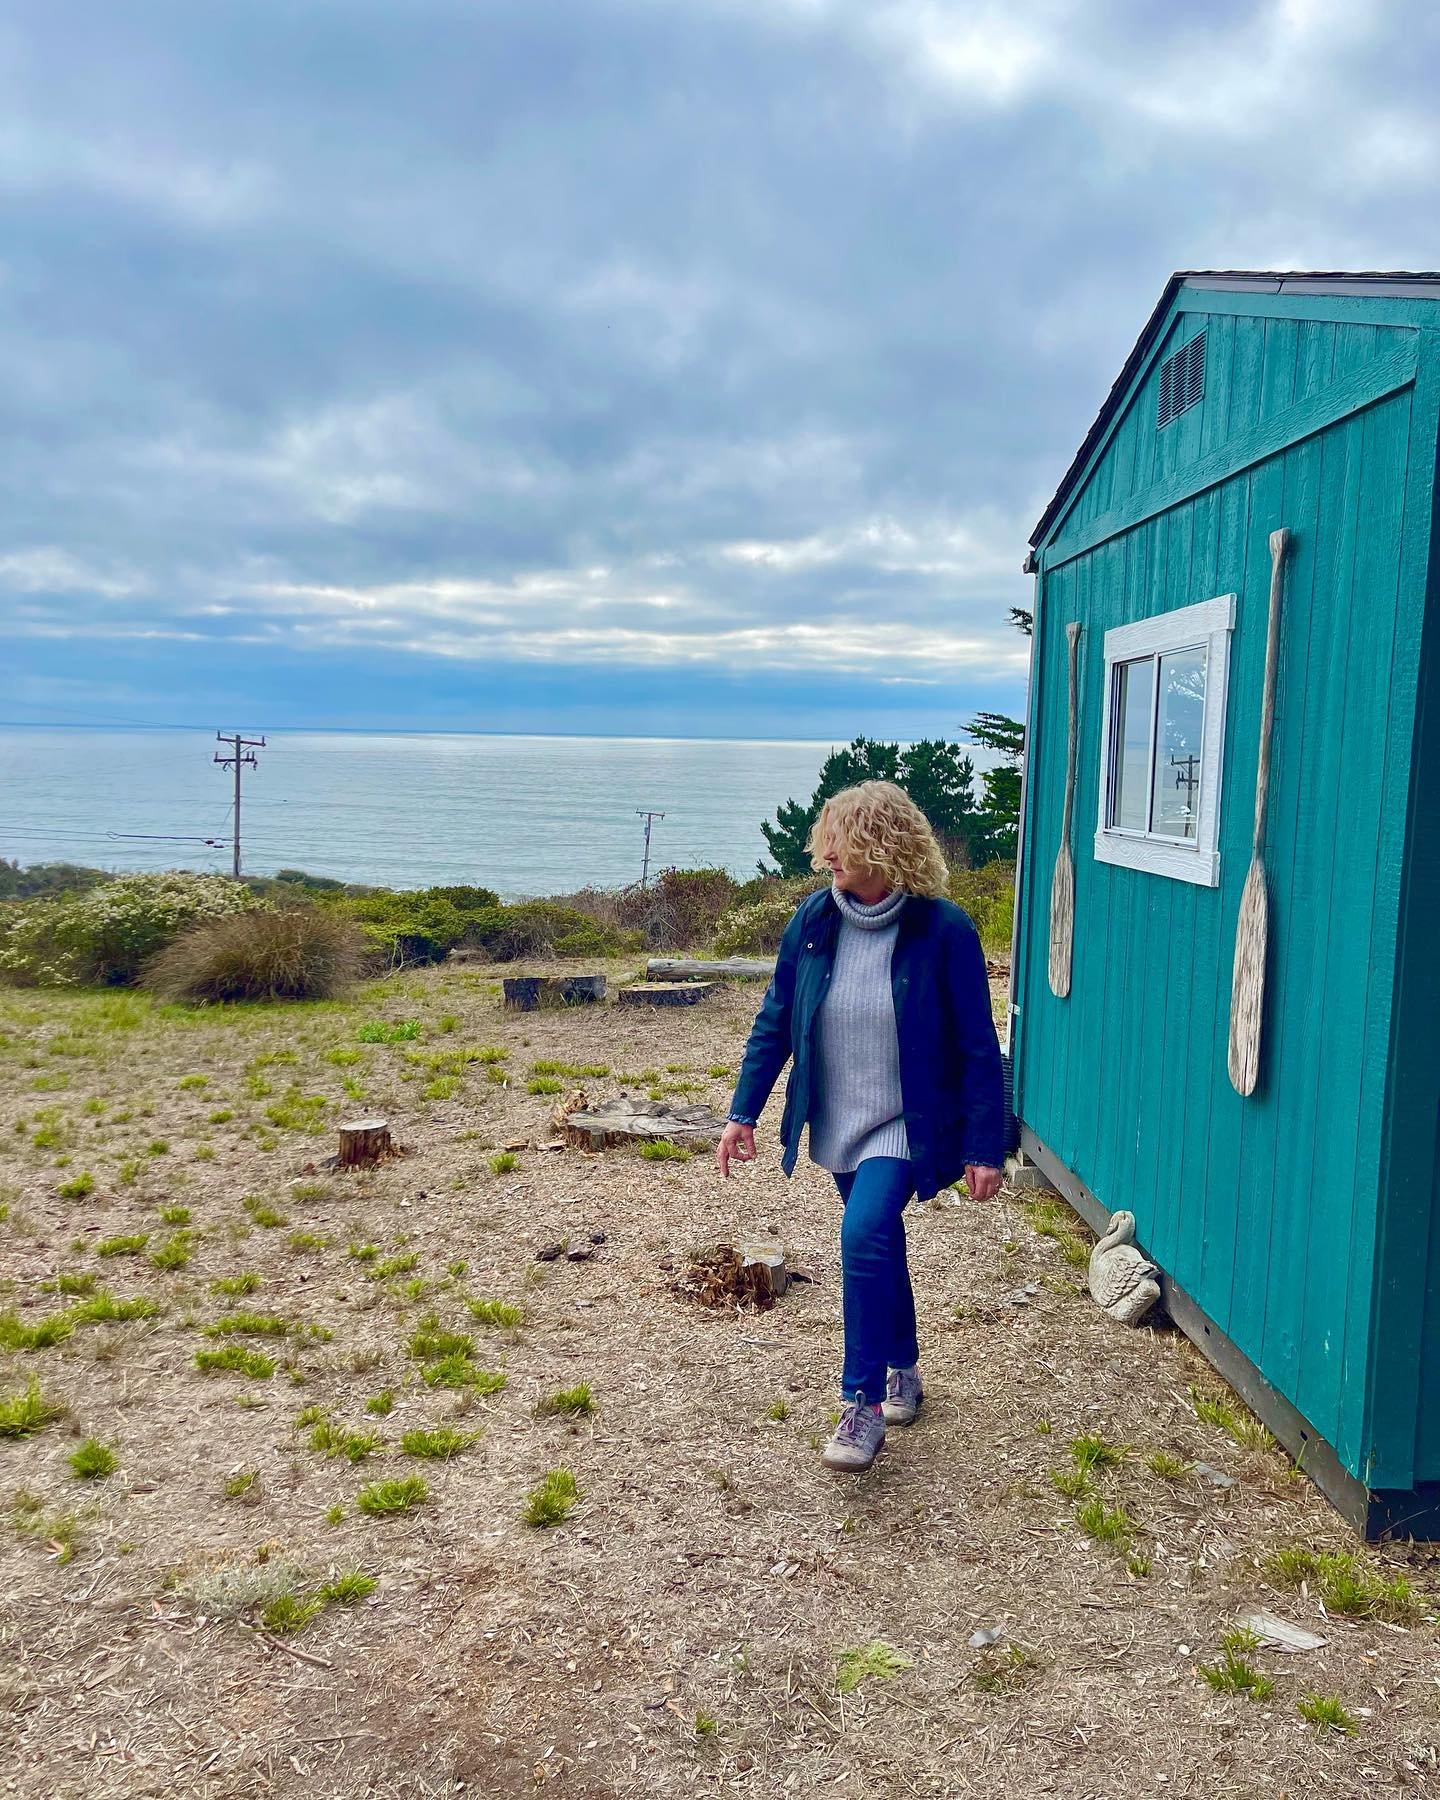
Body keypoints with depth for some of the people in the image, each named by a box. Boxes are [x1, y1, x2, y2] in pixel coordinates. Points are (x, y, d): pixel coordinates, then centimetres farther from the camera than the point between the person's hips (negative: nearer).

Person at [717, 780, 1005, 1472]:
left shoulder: (943, 930, -18)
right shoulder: (814, 919, -6)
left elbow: (977, 1046, -12)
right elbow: (775, 1019, 4)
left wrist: (986, 1149, -11)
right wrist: (744, 1111, 2)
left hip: (906, 1126, -5)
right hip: (838, 1123, 5)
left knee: (864, 1235, -22)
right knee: (879, 1247, 18)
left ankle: (862, 1406, -9)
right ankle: (902, 1369, 41)